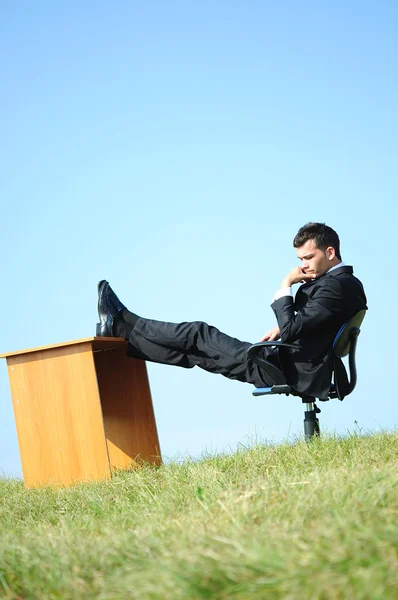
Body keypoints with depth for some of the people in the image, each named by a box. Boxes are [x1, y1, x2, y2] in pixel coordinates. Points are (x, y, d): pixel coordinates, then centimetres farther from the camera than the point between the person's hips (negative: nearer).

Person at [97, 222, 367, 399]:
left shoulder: (335, 285, -20)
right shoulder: (345, 282, 12)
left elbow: (291, 330, -25)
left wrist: (286, 286, -15)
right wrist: (282, 328, 4)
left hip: (293, 372, -9)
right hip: (299, 368, 9)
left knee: (200, 336, 0)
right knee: (196, 350, 10)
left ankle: (122, 325, 11)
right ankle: (121, 330, 16)